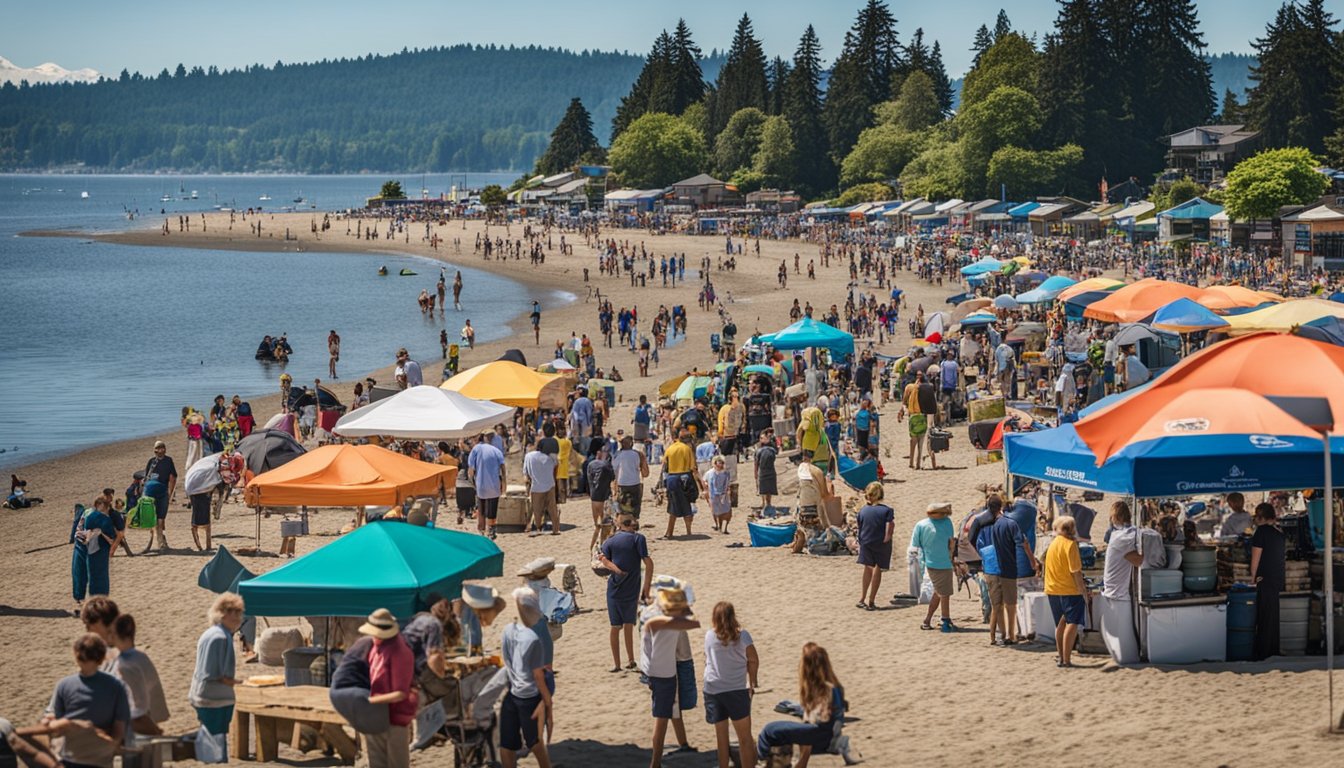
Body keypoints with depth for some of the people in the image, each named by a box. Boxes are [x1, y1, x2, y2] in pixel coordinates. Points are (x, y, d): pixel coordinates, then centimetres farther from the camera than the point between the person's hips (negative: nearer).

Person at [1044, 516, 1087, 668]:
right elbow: (1075, 571, -16)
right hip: (1070, 590, -8)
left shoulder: (1053, 544, 13)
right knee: (1072, 623, -9)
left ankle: (1061, 656, 27)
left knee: (1061, 624, 19)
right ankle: (1066, 660, -16)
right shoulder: (1070, 544, -12)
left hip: (1052, 590, 8)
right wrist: (1083, 590, -11)